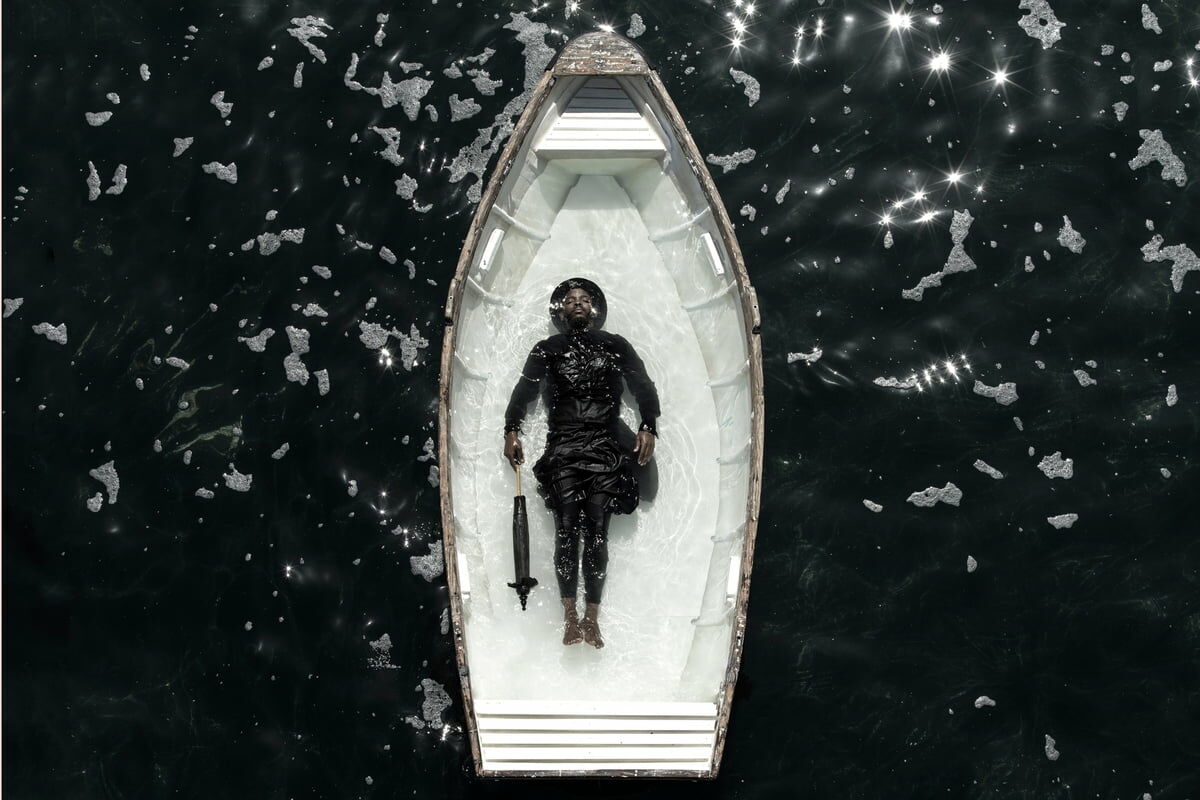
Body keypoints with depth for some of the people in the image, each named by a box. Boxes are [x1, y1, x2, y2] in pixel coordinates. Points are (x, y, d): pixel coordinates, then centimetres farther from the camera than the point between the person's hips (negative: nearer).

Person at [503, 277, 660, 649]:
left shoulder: (616, 346, 16)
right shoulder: (547, 349, 17)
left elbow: (643, 386, 12)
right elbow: (523, 390, 14)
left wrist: (648, 427, -2)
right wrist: (511, 431, 1)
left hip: (605, 450, 0)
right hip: (563, 448, 0)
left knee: (597, 531, -7)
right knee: (567, 529, -11)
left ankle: (592, 617, -4)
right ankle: (570, 616, -8)